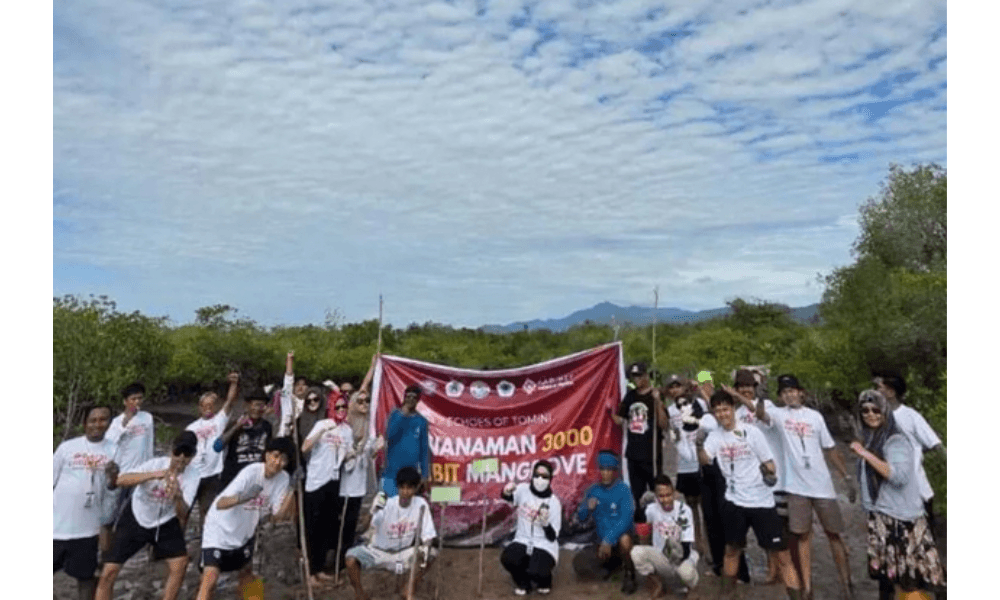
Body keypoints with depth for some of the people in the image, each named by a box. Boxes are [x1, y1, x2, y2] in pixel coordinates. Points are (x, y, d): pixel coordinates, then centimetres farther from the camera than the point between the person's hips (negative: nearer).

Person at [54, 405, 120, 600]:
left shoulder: (113, 450, -2)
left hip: (86, 528, 0)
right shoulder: (67, 447, -4)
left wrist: (113, 477, -23)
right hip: (57, 524, 1)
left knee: (86, 575, 11)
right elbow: (50, 481, 5)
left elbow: (113, 487, -1)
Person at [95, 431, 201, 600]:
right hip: (135, 519, -1)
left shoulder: (193, 475, -20)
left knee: (180, 563, -14)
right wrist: (154, 475, -58)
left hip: (165, 523, 1)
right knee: (109, 572, -4)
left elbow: (183, 514, -28)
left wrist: (178, 496, -50)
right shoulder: (155, 464, -26)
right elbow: (120, 480, -43)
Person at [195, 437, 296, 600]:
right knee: (210, 579, -17)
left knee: (246, 573, 20)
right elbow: (220, 504, -35)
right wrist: (242, 498, -53)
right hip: (219, 529, -5)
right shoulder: (251, 472, -28)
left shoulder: (283, 478, -12)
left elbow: (279, 514, -14)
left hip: (245, 533, 6)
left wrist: (292, 491, -27)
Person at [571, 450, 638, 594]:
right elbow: (579, 518, 3)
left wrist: (609, 540, -32)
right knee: (580, 564, -13)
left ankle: (630, 575, -7)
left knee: (624, 539, -38)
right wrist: (587, 508, -18)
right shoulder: (593, 491, 0)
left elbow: (626, 519, -24)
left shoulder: (623, 489, -14)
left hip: (621, 538, -5)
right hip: (603, 543, 5)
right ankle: (614, 562, 16)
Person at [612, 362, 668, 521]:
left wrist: (657, 402, -28)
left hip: (651, 454, -5)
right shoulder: (630, 396, 8)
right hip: (633, 454, 6)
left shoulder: (655, 396, -8)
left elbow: (663, 424, -17)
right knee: (637, 493, 15)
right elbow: (619, 420, 13)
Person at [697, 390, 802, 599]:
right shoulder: (714, 435, -1)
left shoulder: (752, 432, -7)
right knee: (732, 549, 16)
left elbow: (768, 461, -2)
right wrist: (699, 446, -33)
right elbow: (705, 460, -13)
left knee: (781, 553, -2)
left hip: (761, 501, -2)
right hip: (734, 501, 2)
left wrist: (770, 473, -23)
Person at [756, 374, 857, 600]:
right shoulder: (779, 414, -2)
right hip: (797, 486, -1)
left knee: (833, 533, 10)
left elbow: (830, 449, 10)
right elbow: (760, 415, -26)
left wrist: (847, 477, 7)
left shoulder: (815, 416, 4)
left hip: (822, 484, 1)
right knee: (802, 535, 4)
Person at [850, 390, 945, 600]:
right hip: (880, 516, 8)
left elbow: (899, 475, -27)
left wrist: (865, 454, -26)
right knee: (885, 571, 14)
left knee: (905, 578, -4)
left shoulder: (896, 441, -12)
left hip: (899, 517, -8)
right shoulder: (869, 440, 10)